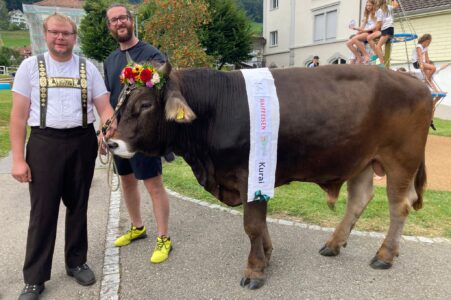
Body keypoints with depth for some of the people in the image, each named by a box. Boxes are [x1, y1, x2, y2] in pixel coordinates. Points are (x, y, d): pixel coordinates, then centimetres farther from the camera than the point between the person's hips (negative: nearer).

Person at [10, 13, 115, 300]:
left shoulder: (88, 68, 6)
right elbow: (19, 115, 0)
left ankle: (76, 262, 31)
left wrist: (111, 127, -22)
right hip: (45, 142, -1)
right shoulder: (31, 66, 2)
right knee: (43, 210, 2)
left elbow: (105, 108, 2)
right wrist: (18, 159, -6)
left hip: (83, 141, 2)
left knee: (78, 206, 12)